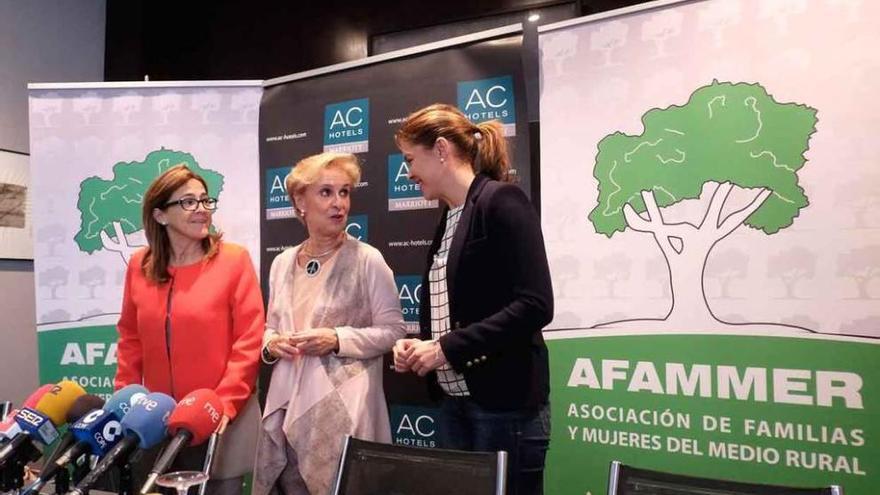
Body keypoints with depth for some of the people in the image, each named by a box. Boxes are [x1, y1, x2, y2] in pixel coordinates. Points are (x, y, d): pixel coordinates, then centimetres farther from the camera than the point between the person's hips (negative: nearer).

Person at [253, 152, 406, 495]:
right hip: (287, 405, 5)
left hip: (342, 408, -5)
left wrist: (337, 339, -18)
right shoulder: (282, 263, 9)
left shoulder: (367, 260, -7)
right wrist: (272, 344, -4)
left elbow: (393, 331, -8)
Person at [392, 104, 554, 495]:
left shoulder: (501, 201, -11)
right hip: (455, 401, 8)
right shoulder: (447, 219, 13)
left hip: (506, 403, -8)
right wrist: (418, 346, 1)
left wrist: (446, 348, -17)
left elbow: (535, 306, -19)